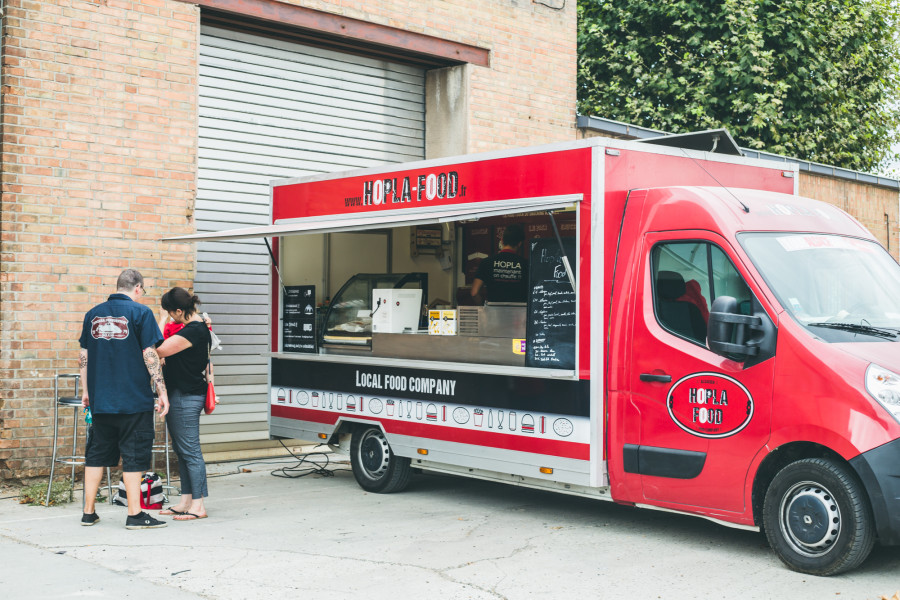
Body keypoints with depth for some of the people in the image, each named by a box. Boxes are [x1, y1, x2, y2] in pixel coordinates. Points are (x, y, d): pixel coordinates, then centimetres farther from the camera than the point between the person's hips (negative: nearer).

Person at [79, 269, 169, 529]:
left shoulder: (93, 313, 9)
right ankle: (135, 514, 3)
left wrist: (86, 391, 20)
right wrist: (162, 392, -7)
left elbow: (83, 355, 12)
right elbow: (149, 355, -11)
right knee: (134, 454, 1)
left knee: (97, 453, 13)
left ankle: (89, 512, 18)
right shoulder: (140, 312, -7)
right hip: (134, 400, -5)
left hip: (100, 399, 5)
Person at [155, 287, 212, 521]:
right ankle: (186, 501, 21)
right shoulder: (199, 328, 13)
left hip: (186, 398, -11)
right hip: (179, 396, 11)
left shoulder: (193, 331, -19)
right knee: (182, 451, 14)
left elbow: (160, 350, -22)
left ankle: (198, 505, -1)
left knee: (190, 451, -6)